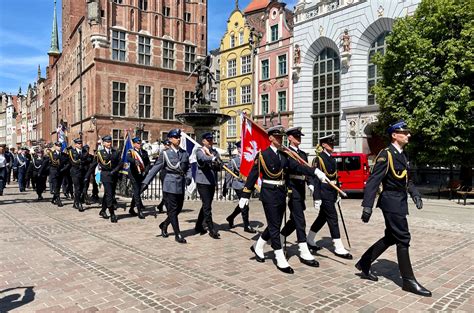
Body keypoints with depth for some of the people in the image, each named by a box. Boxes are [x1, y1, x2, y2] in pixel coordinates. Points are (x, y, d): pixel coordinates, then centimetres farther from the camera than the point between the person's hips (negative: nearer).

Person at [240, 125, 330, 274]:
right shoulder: (262, 155, -8)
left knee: (275, 225, 15)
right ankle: (281, 261, 8)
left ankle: (257, 247, 36)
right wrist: (245, 196, -8)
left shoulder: (284, 155, 8)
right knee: (274, 227, -1)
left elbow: (298, 166, -3)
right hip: (269, 194, -7)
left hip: (281, 193, 7)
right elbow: (252, 176, -8)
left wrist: (316, 172, -17)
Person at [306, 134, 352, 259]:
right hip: (324, 192, -8)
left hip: (331, 192, 9)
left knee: (322, 217, 15)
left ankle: (310, 240, 29)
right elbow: (315, 178, -15)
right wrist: (317, 198, -19)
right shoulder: (318, 159, -10)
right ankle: (339, 248, 0)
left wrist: (337, 194, 17)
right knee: (332, 218, -6)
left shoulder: (332, 159, 14)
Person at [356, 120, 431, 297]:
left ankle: (364, 264, 27)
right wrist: (367, 206, -24)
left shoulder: (403, 155, 14)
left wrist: (415, 194, 3)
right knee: (403, 239, -3)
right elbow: (373, 181, -19)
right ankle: (408, 281, 9)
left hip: (400, 202, 9)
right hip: (392, 202, -9)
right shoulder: (386, 154, -14)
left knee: (390, 238, 15)